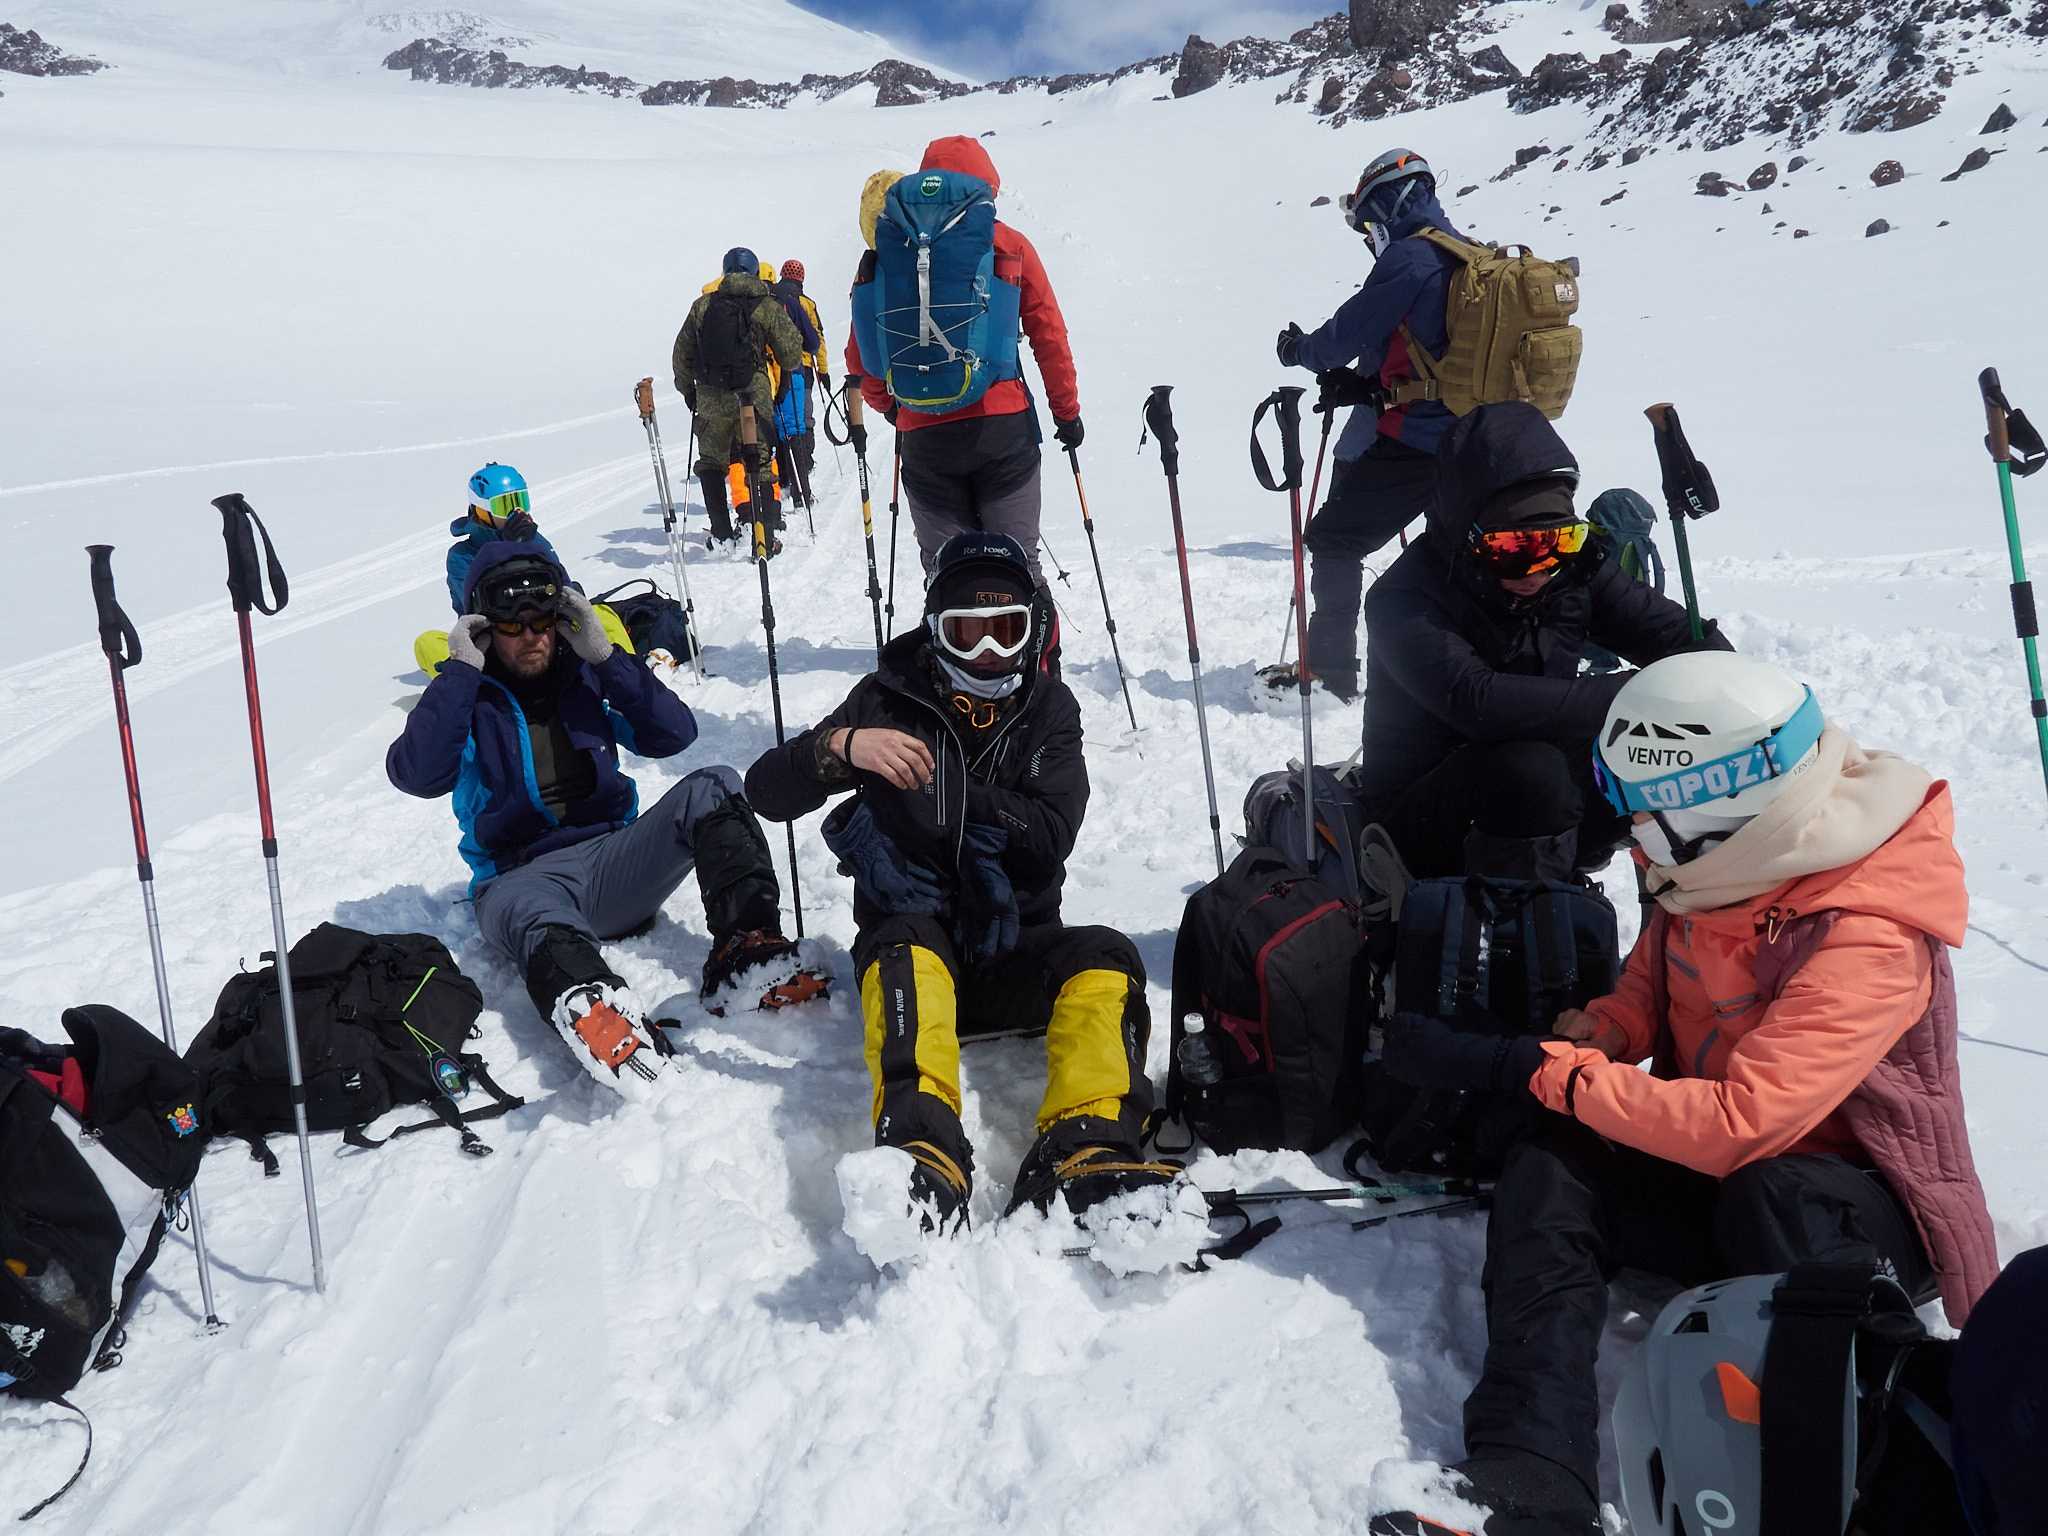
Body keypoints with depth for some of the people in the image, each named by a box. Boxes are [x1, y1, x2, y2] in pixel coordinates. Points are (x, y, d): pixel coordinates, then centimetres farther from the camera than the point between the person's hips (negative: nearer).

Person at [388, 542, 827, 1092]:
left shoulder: (586, 676, 14)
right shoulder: (467, 698, 8)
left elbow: (674, 734, 1)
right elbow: (416, 774, -12)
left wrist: (603, 655, -5)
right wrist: (462, 668, -10)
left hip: (616, 860, 3)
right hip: (524, 876, -3)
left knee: (712, 791, -21)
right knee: (531, 911, -41)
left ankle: (746, 951, -41)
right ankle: (586, 1001, -75)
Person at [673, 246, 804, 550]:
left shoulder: (702, 306, 6)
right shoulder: (767, 307, -1)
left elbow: (682, 354, 10)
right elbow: (792, 353, 0)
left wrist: (687, 389, 24)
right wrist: (786, 372, 22)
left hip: (710, 398, 2)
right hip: (754, 397, -2)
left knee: (711, 463, 14)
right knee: (761, 463, 4)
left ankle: (722, 533, 11)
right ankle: (768, 530, -3)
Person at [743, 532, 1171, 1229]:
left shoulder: (1047, 709, 8)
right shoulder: (891, 700, 3)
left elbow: (1048, 842, -6)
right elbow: (767, 791, -4)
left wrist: (944, 790, -11)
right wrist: (840, 746, -24)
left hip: (1013, 945, 2)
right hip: (912, 929, -2)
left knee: (1106, 961, -27)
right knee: (905, 949, -35)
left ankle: (1085, 1152, -48)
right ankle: (922, 1150, -57)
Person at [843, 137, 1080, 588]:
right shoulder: (1009, 246, 4)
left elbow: (859, 355, 8)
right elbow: (1049, 336, 3)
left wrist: (889, 406, 23)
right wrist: (1067, 410, 11)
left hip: (924, 435, 1)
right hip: (1003, 425, -1)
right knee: (1018, 562, 5)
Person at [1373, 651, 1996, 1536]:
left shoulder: (1869, 939, -27)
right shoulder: (1714, 869, -6)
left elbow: (1735, 1125, -34)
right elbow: (1645, 995, 10)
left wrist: (1528, 1069, -31)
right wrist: (1583, 1037, -14)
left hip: (1865, 1207, -6)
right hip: (1707, 1172, 6)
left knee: (1772, 1202, -40)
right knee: (1547, 1171, -22)